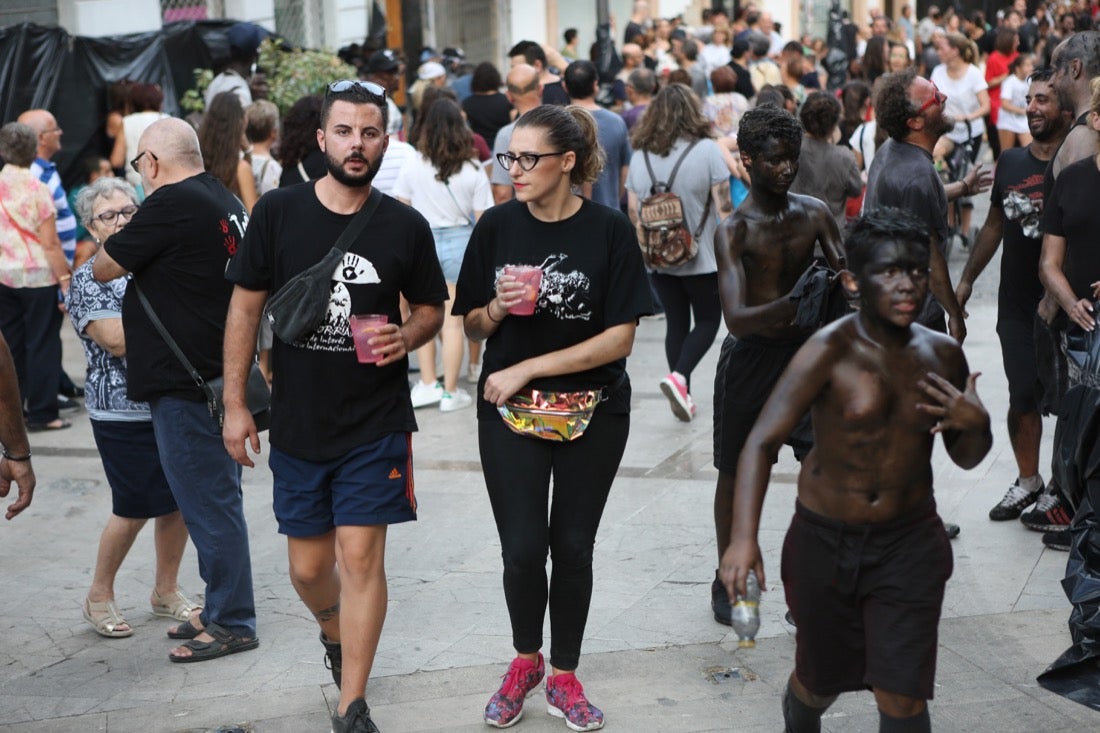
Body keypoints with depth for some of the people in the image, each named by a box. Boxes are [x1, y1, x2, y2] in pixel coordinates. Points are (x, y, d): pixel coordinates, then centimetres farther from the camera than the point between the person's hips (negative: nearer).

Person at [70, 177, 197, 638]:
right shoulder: (89, 279, -5)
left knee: (179, 501, 8)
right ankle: (99, 597, 20)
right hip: (124, 414, -5)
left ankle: (166, 591, 26)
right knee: (135, 508, 0)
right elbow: (117, 340, -19)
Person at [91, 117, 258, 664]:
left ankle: (232, 622, 6)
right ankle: (220, 611, 25)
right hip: (216, 375, 10)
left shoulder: (171, 205, -17)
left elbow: (103, 269, -9)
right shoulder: (226, 202, 11)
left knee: (208, 502, -2)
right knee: (213, 500, 16)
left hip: (184, 382, -10)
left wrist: (109, 248, 11)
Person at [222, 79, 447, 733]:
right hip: (297, 425, 1)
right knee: (309, 568, 11)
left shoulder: (406, 227, -3)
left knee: (361, 556, -5)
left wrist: (406, 337, -14)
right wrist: (235, 404, 0)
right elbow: (245, 309, 2)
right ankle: (335, 633, 45)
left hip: (376, 424, -1)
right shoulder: (278, 213, -3)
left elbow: (430, 310, 10)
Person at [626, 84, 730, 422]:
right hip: (702, 257, -4)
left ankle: (683, 395, 16)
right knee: (707, 321, 9)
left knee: (676, 323, 14)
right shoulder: (706, 149, -10)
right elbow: (723, 206, -11)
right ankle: (679, 377, -12)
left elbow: (633, 210, 4)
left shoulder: (640, 155, 1)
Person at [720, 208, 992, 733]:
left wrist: (975, 425, -14)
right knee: (821, 678, 18)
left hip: (910, 542, 2)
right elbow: (762, 440, -25)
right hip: (824, 539, -2)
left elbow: (966, 458, 11)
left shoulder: (942, 355, -3)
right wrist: (744, 538, -38)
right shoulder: (831, 351, -18)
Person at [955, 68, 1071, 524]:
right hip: (1017, 303, 4)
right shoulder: (1010, 162, 8)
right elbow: (994, 225, 18)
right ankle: (1028, 481, 25)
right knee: (1022, 396, 8)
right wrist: (967, 279, 17)